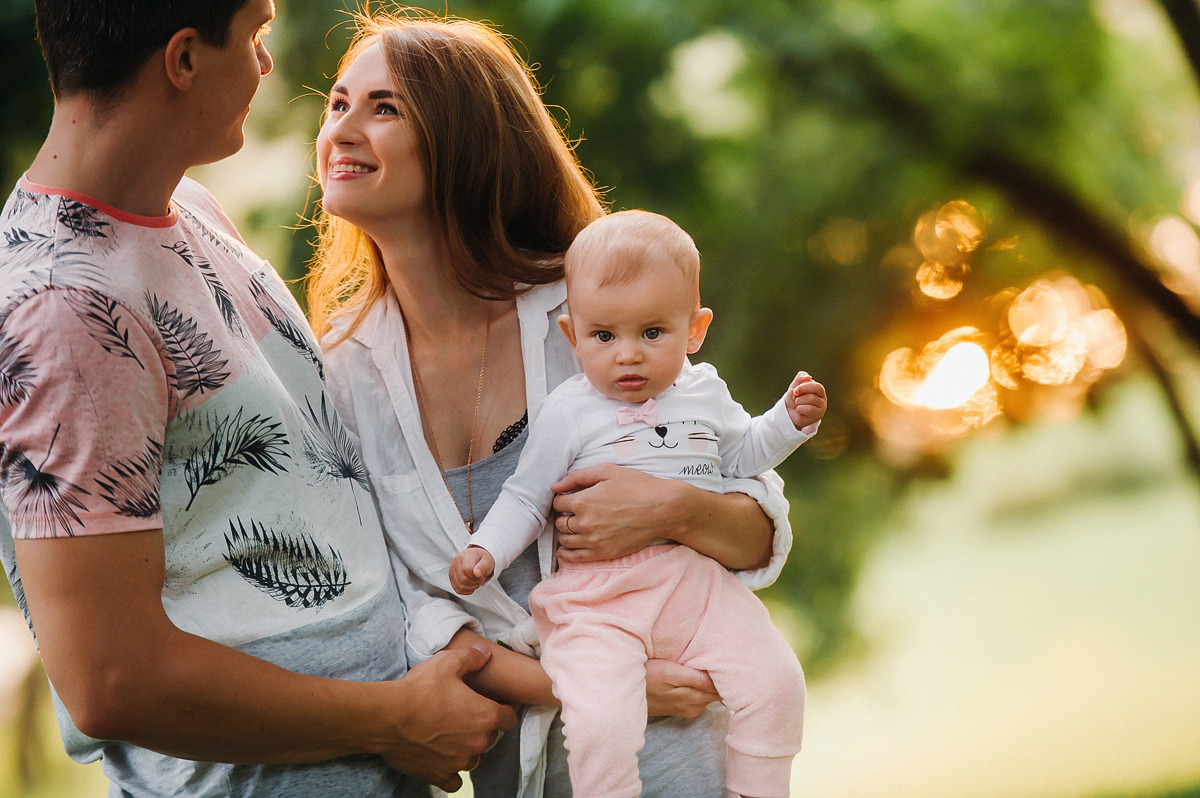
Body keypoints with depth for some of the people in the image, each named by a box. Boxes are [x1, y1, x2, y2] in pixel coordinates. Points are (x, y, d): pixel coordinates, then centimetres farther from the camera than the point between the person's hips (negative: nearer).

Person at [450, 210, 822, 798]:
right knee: (600, 725, -26)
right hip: (598, 598, -4)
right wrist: (485, 551, -8)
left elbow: (739, 454, 30)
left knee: (776, 681, -7)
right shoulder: (568, 412, 0)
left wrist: (790, 420, 15)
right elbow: (525, 497, 7)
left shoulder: (704, 392, 12)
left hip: (697, 581, 4)